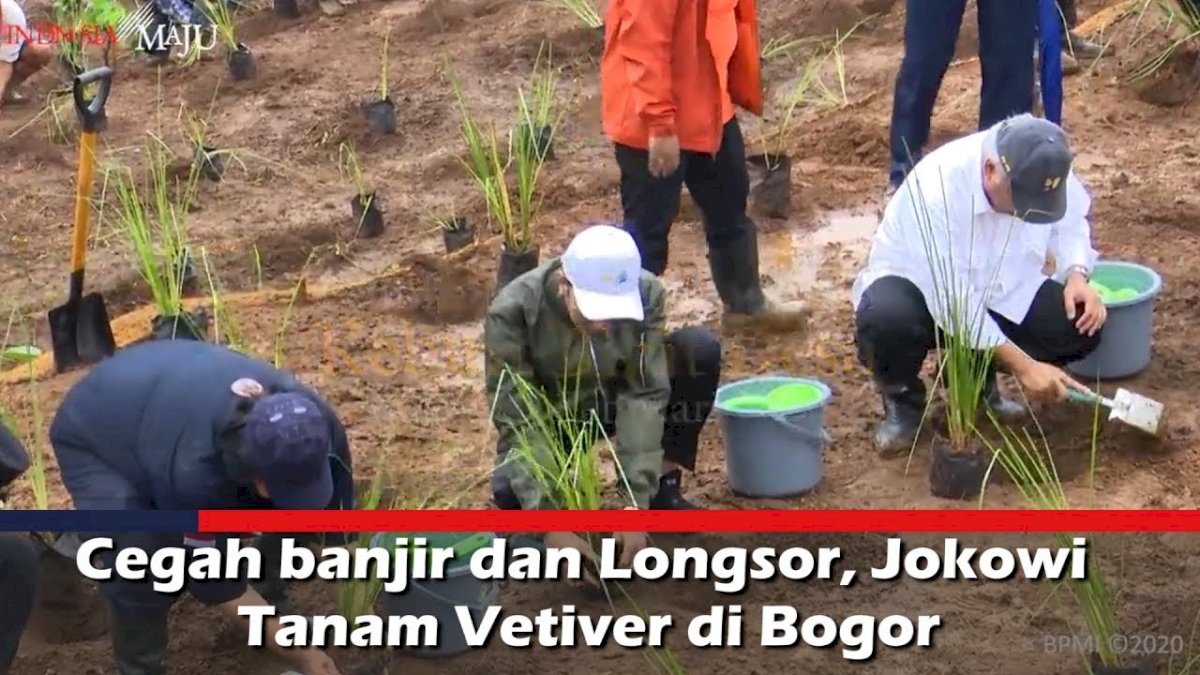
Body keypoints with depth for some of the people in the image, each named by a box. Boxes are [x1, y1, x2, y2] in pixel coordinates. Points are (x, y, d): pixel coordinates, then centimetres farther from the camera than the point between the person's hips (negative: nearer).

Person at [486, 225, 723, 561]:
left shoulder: (647, 294, -27)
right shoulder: (512, 312, -33)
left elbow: (644, 395, -28)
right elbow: (515, 422, -33)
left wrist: (637, 501, -37)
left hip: (615, 400, 3)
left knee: (700, 349, -25)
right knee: (510, 492, -35)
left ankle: (662, 489, -10)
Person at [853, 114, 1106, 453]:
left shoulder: (1045, 174, -21)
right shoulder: (937, 189, -37)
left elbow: (1070, 222, 2)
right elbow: (953, 303, -35)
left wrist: (1076, 274, -20)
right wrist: (1022, 366, -36)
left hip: (997, 289, 5)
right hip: (918, 283, -5)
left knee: (1083, 324, -17)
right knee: (887, 319, -40)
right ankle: (902, 400, -5)